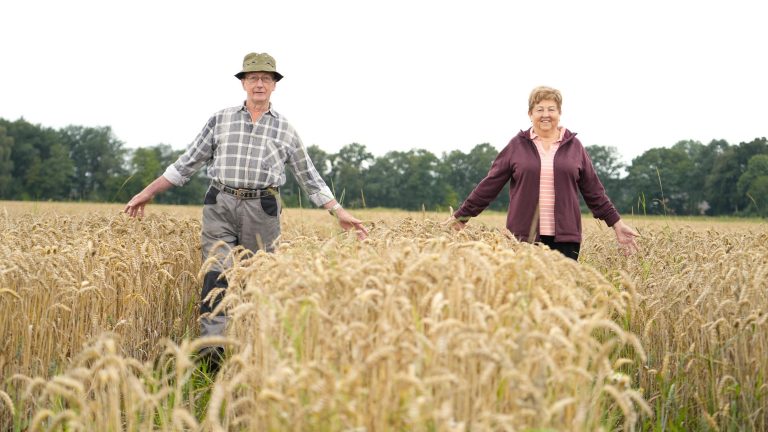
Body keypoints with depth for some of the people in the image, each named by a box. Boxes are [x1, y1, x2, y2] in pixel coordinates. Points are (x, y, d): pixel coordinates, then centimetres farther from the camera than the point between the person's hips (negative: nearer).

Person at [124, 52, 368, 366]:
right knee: (216, 278, -14)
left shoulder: (285, 129, 13)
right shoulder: (221, 120, 12)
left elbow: (309, 177, 17)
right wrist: (148, 193, 13)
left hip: (262, 211, 0)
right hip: (220, 206, 0)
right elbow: (187, 162, 16)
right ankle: (211, 350, -20)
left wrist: (341, 214, 11)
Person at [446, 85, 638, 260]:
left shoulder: (573, 145, 9)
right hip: (524, 236, -1)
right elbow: (490, 185, 7)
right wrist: (461, 215, 5)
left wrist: (616, 223, 10)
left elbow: (593, 190, 13)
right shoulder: (517, 145, 6)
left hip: (565, 237, 1)